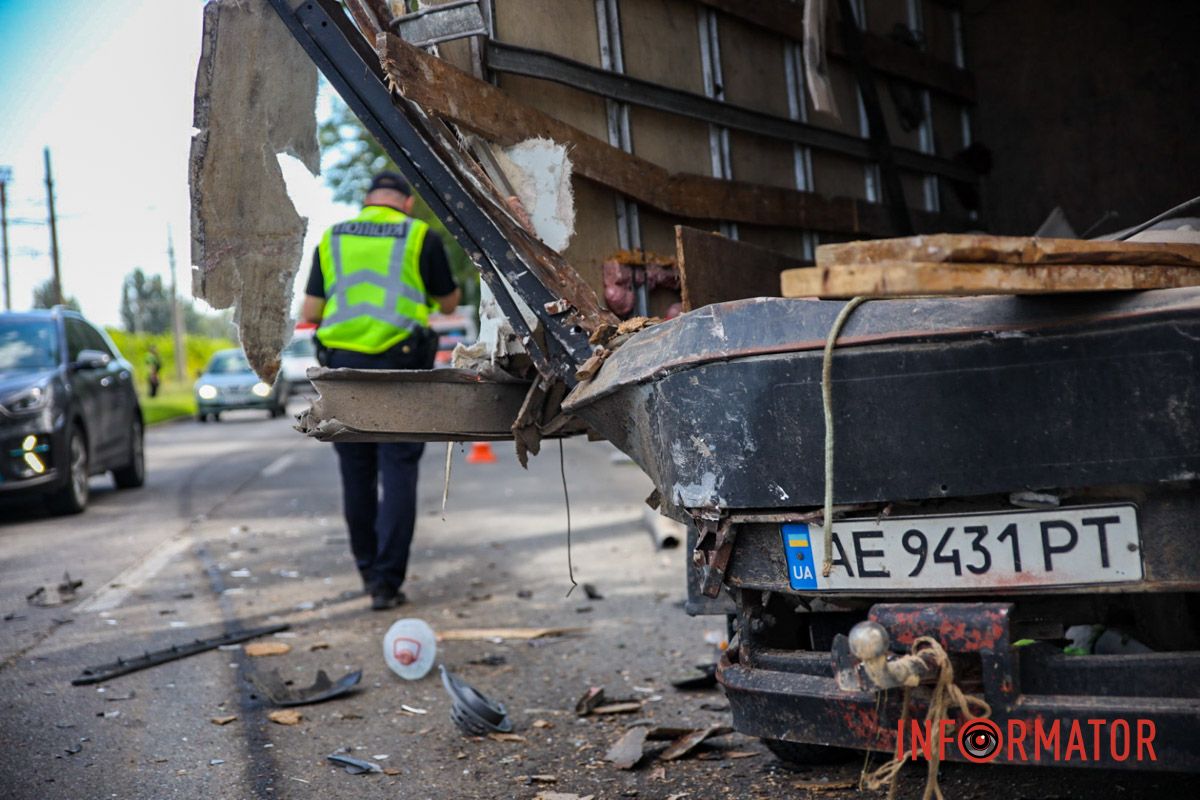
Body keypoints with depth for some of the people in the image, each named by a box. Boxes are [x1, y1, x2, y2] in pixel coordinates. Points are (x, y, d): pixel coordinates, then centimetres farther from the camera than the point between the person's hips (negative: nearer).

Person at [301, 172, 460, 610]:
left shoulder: (332, 238, 10)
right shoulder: (421, 236, 3)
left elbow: (310, 311, 6)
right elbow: (449, 303, 12)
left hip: (342, 364, 3)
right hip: (399, 365, -3)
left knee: (357, 475, 12)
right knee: (398, 473, -1)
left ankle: (369, 573, 21)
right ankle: (387, 582, -6)